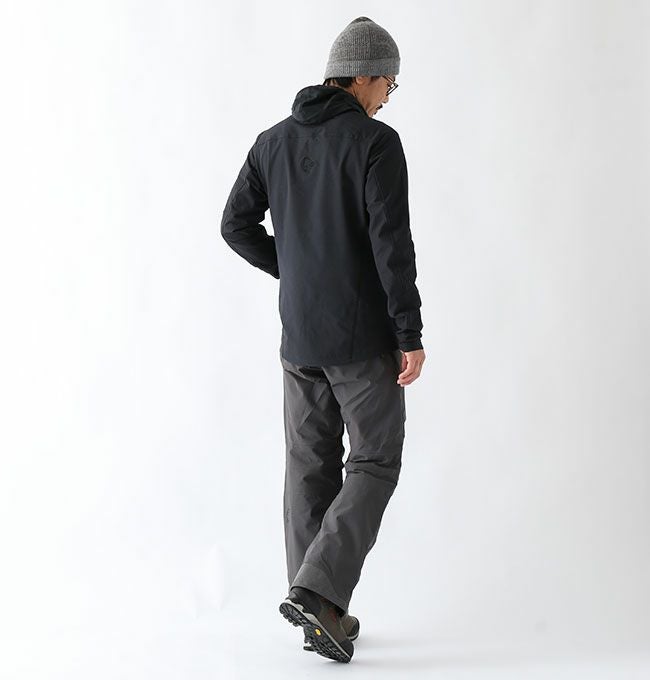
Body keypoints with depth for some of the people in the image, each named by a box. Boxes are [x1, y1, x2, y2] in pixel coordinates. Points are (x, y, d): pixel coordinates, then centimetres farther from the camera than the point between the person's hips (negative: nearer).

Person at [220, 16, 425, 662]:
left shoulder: (274, 140, 6)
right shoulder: (376, 142, -13)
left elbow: (237, 226, 9)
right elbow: (392, 244, -19)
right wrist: (411, 335, -13)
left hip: (299, 337, 6)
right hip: (363, 339, -6)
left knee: (311, 469, 11)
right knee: (374, 465, 6)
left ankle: (324, 619, 16)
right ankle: (317, 592, -8)